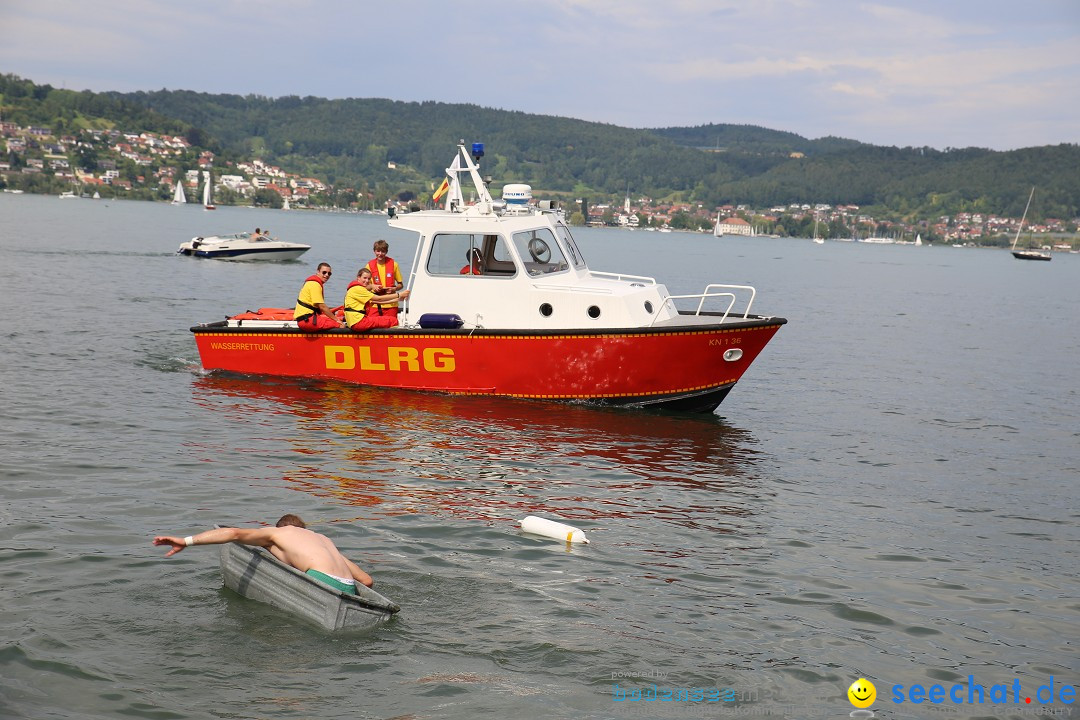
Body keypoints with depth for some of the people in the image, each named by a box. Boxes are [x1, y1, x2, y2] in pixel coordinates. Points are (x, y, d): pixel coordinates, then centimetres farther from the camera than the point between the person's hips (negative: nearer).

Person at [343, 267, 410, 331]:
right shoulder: (357, 289, -11)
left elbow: (375, 301, 14)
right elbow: (378, 299, -12)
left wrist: (397, 299, 9)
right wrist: (399, 295, -9)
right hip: (358, 322, -10)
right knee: (392, 320, -11)